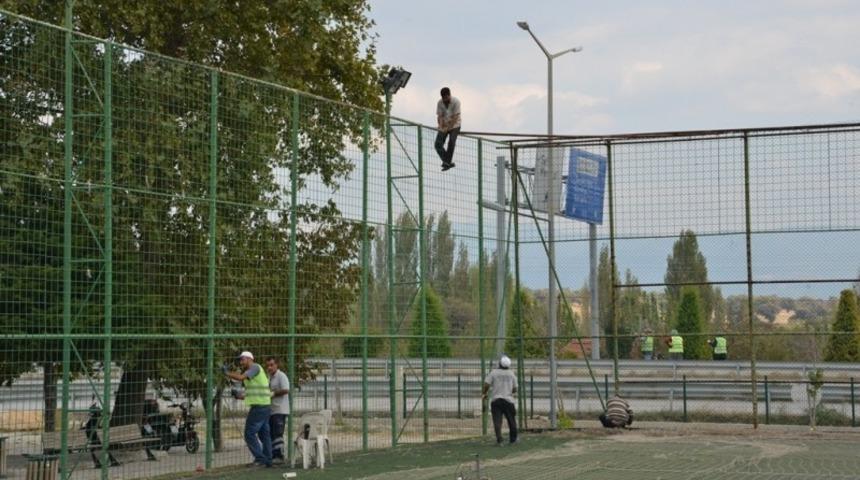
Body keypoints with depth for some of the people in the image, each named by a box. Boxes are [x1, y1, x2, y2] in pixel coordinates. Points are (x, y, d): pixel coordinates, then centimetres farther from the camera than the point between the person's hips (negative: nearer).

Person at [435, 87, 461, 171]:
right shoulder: (439, 103, -6)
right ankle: (448, 162, 0)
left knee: (451, 142, -22)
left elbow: (455, 117, -20)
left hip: (454, 125, -4)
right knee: (438, 144, -9)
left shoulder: (455, 102, -17)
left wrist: (448, 128, -25)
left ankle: (447, 162, -14)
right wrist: (441, 125, -26)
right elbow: (440, 116, -7)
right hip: (444, 126, 4)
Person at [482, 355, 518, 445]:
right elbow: (514, 389, 5)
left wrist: (484, 393, 8)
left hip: (496, 399, -1)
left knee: (497, 420, -5)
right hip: (508, 400, 2)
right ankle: (513, 439, 22)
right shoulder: (511, 374, 5)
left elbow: (486, 384, -10)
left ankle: (499, 439, -18)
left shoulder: (493, 373, -2)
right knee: (511, 420, 14)